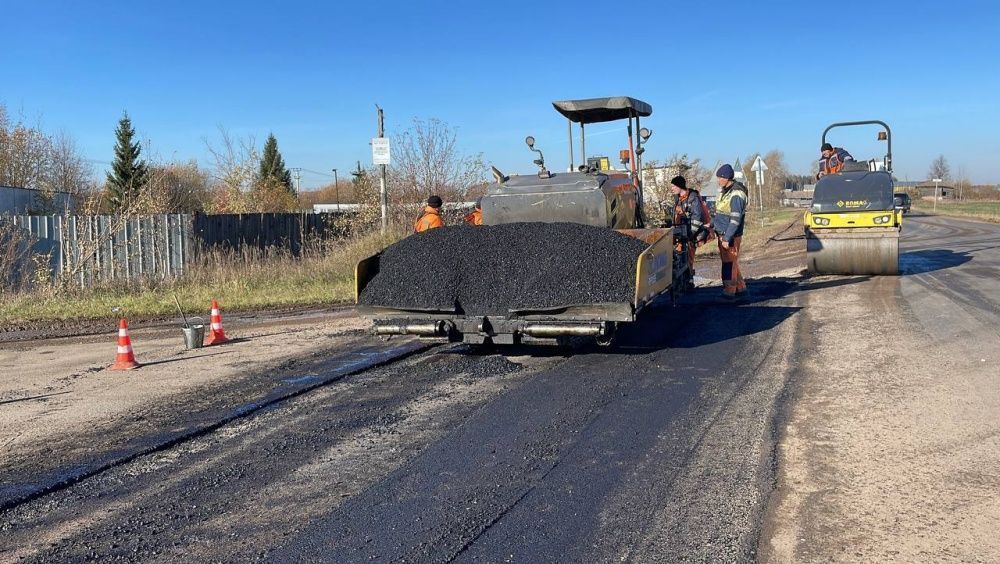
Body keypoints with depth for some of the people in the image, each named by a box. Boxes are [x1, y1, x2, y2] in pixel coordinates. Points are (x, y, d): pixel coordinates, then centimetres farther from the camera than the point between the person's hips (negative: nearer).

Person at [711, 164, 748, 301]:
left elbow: (735, 219, -22)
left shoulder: (736, 194, -18)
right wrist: (711, 224, 16)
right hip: (722, 234, 9)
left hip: (731, 236, -9)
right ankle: (740, 287, 27)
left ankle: (729, 292, 3)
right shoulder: (725, 191, 12)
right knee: (730, 262, 16)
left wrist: (727, 238, -23)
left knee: (729, 264, -3)